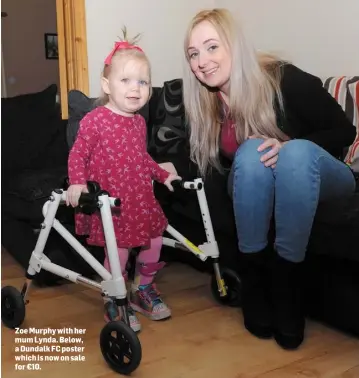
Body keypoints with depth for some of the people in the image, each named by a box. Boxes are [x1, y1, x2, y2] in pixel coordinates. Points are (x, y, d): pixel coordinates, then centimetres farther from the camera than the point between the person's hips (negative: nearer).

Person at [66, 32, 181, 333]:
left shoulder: (139, 122, 8)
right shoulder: (94, 120, -13)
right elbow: (78, 155, -11)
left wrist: (162, 175, 17)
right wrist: (77, 183, -25)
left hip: (141, 198, 7)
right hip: (110, 201, -7)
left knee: (154, 239, 13)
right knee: (119, 251, -3)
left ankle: (144, 289, 36)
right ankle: (114, 302, 22)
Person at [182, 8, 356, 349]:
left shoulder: (284, 79, -22)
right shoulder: (202, 104, -8)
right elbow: (207, 164, 2)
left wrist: (288, 149, -31)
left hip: (315, 178, -2)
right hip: (257, 189, 3)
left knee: (297, 153, -37)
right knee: (251, 152, -32)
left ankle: (285, 275, -28)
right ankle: (253, 273, -24)